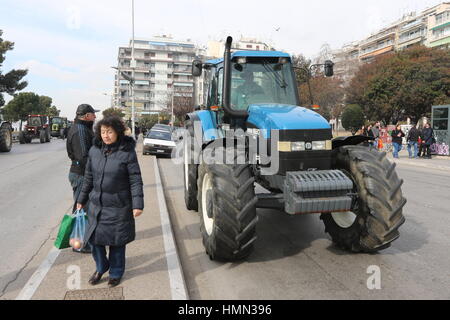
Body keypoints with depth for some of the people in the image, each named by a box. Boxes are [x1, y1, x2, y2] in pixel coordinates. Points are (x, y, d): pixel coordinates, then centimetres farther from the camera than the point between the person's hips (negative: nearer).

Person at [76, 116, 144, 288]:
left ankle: (116, 272, 32)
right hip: (96, 204, 4)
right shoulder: (94, 150, 1)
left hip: (118, 206, -4)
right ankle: (101, 267, 38)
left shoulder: (127, 152, -13)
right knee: (94, 238, 11)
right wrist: (82, 199, 15)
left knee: (116, 241, 9)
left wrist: (137, 204, -17)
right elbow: (89, 177, 10)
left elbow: (135, 179, -12)